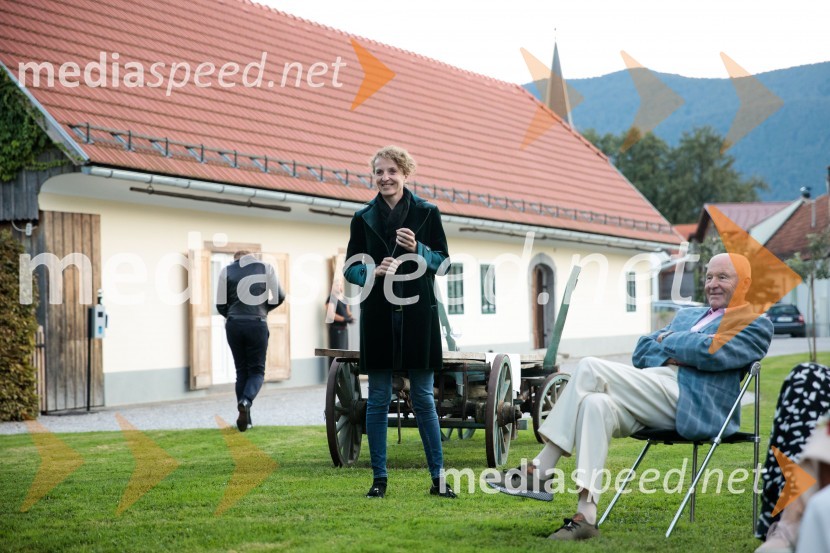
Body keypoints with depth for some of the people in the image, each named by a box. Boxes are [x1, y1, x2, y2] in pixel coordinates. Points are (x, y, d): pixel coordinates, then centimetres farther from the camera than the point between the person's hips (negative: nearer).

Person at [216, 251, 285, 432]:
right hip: (257, 324, -1)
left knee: (241, 370, 12)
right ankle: (245, 401, -22)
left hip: (234, 325, 1)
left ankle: (245, 418, 9)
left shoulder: (227, 271, 6)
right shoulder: (266, 268, 6)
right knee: (257, 370, 8)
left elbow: (221, 304, 4)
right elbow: (279, 297, 5)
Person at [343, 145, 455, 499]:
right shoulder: (363, 218, 7)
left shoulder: (427, 213, 4)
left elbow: (443, 263, 3)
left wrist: (418, 249, -15)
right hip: (378, 315, 1)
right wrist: (374, 271, -13)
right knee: (378, 399, 4)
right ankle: (379, 478, 12)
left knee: (424, 397, 3)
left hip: (417, 314, -1)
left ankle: (438, 477, 10)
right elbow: (350, 267, 7)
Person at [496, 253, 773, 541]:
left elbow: (711, 352, -10)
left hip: (690, 402, -7)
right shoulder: (687, 315, 33)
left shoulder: (755, 324, 9)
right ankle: (586, 517, -25)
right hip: (654, 397, 7)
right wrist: (670, 355, 1)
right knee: (595, 404, -25)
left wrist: (667, 339, 5)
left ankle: (540, 469, -18)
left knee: (590, 368, -21)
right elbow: (641, 351, 22)